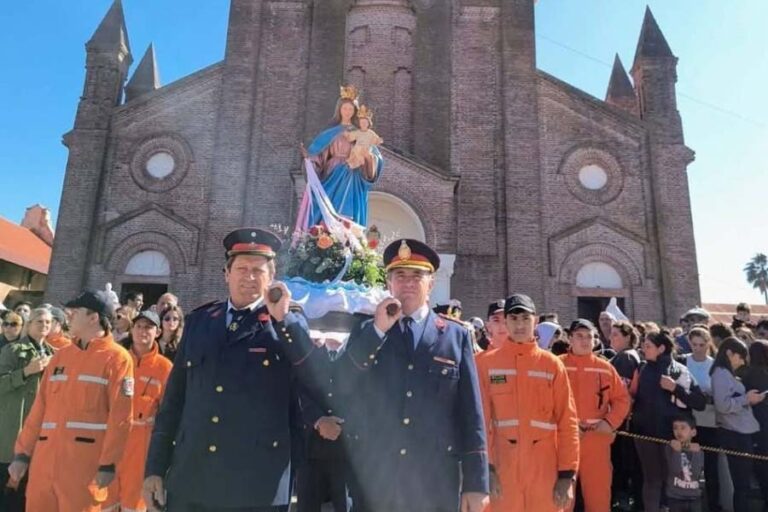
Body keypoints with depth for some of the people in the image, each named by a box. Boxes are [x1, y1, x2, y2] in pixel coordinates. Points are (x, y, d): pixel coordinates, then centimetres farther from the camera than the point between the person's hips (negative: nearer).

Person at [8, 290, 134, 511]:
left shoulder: (116, 357, -6)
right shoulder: (61, 355, 14)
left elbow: (120, 417, -11)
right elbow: (40, 408, 14)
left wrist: (108, 464, -14)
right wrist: (22, 453, 9)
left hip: (86, 462, -6)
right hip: (45, 458, 6)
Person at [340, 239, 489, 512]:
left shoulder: (456, 335, 1)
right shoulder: (366, 332, 5)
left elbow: (471, 413, 0)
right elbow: (341, 391, -7)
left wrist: (476, 482, -3)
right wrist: (377, 330, -13)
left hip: (437, 483, 0)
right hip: (374, 480, 1)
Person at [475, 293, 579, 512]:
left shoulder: (552, 364, 1)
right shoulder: (486, 364, -2)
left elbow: (568, 422, 2)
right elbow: (481, 419, -2)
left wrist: (567, 474, -2)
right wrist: (486, 468, -6)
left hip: (545, 469, 1)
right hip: (503, 468, -1)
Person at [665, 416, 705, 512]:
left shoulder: (698, 451, -1)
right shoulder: (670, 448, -7)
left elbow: (696, 473, -15)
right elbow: (675, 470, -20)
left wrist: (695, 453, -19)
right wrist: (676, 451, -27)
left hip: (694, 498, 2)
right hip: (675, 497, -2)